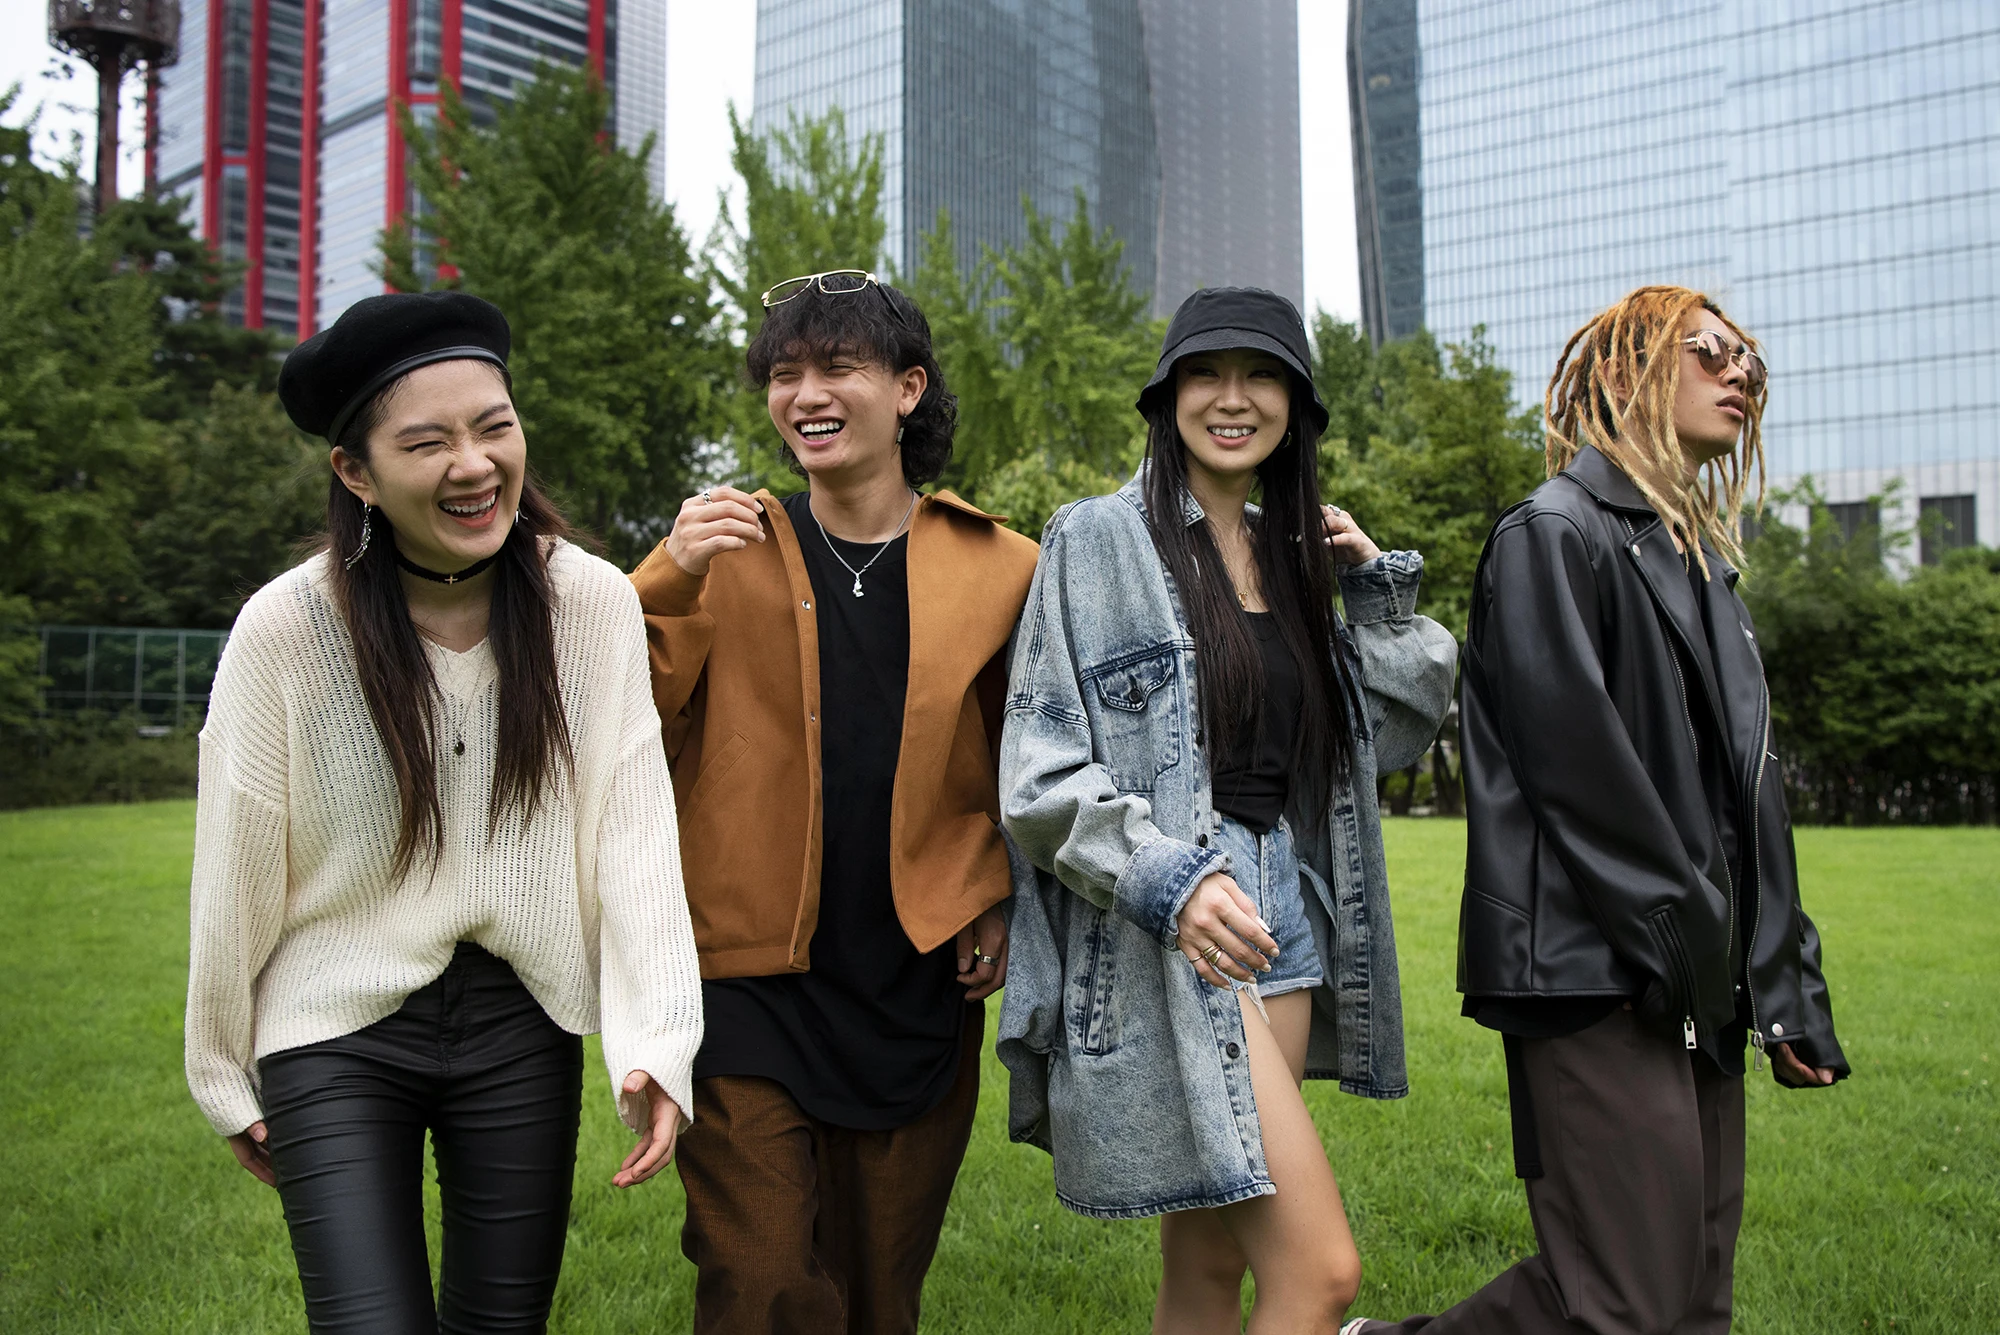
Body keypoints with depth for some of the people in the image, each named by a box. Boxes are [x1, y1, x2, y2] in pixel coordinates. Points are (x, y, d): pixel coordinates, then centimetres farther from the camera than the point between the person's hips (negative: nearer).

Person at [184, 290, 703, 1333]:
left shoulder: (593, 602, -9)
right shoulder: (285, 628, -13)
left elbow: (631, 825, -11)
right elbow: (237, 876, -4)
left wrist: (655, 1043, -20)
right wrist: (225, 1080, 6)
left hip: (523, 1025, 2)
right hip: (338, 1033, -1)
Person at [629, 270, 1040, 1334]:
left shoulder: (1001, 572, 2)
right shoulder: (724, 551, 1)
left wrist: (1004, 906, 0)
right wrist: (670, 582, -19)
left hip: (918, 994, 2)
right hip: (749, 986, -1)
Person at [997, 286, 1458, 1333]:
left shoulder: (1290, 552, 15)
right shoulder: (1100, 539, -4)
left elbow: (1396, 731, 20)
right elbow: (1039, 771, -10)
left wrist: (1373, 583, 9)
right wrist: (1167, 879, -23)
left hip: (1283, 919, 7)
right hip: (1158, 942, -7)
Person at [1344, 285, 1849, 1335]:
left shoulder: (1701, 563, 23)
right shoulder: (1554, 532, -4)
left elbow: (1748, 793, 19)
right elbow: (1577, 764, -14)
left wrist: (1784, 991, 12)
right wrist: (1685, 938, -12)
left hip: (1700, 989, 9)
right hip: (1599, 976, -9)